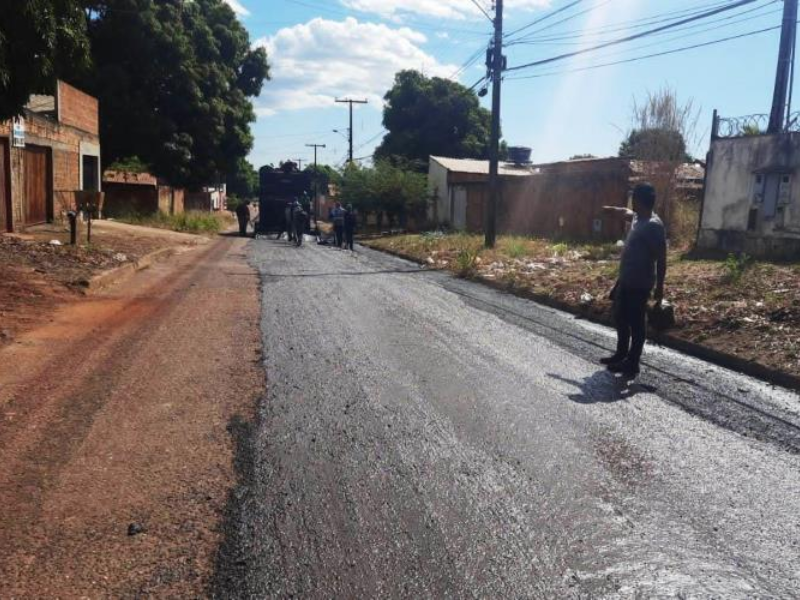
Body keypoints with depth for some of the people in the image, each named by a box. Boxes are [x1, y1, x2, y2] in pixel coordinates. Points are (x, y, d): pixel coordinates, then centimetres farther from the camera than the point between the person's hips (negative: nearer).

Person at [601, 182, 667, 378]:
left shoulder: (653, 225, -22)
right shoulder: (638, 217, 6)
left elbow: (661, 259, -20)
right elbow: (627, 213, 34)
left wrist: (659, 287, -19)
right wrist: (611, 209, 50)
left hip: (639, 284, -10)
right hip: (626, 279, 10)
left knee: (636, 323, 1)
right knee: (620, 318, 20)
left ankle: (632, 364, 12)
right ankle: (621, 354, 35)